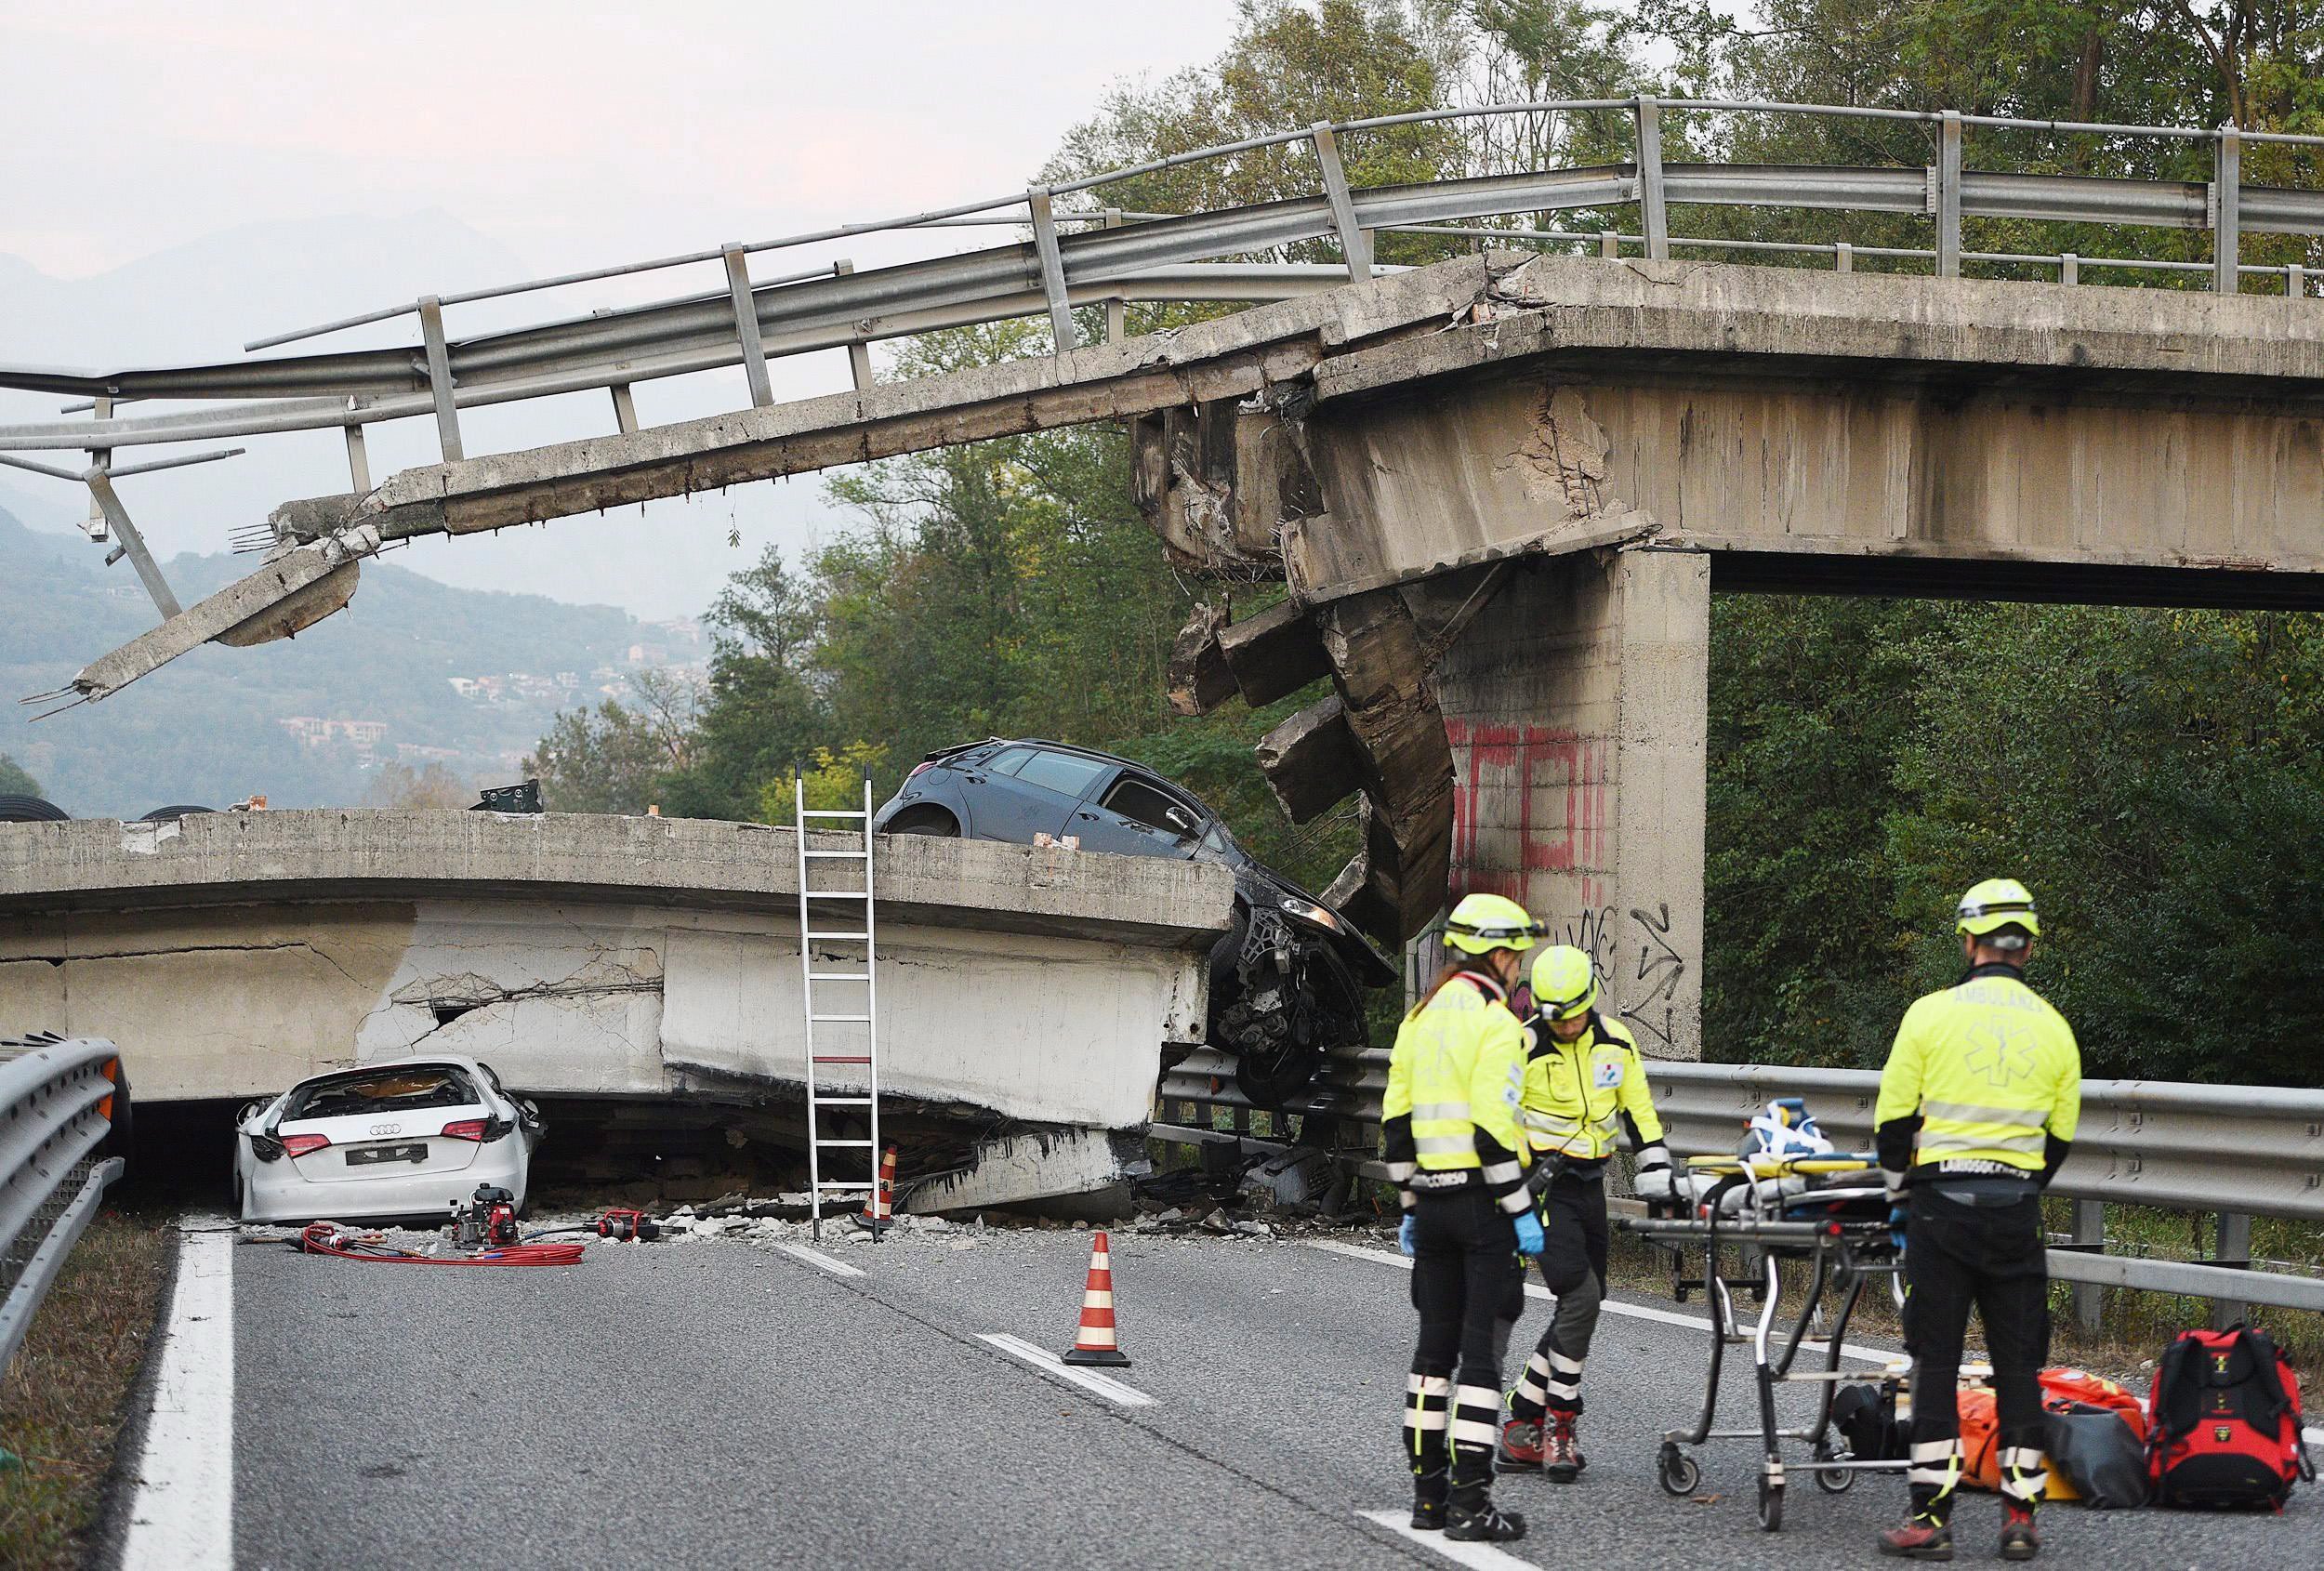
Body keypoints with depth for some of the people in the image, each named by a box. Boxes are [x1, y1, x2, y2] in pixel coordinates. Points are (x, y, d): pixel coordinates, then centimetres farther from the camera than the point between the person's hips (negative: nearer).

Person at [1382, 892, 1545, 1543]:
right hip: (1483, 1201, -7)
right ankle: (1469, 1501, -6)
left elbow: (1395, 1120, 13)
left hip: (1431, 1201, 7)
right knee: (1481, 1348, -5)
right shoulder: (1495, 1023, -13)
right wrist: (1521, 1210, -15)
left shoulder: (1420, 1018, 11)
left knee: (1435, 1343, 13)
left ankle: (1428, 1490, 16)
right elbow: (1493, 1127, -20)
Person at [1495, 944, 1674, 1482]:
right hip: (1542, 1185, -6)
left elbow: (1639, 1113, 13)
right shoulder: (1522, 1047, -11)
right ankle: (1560, 1424, -5)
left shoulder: (1616, 1042, 4)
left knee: (1582, 1306, 6)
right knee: (1581, 1296, -18)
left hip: (1589, 1185, 6)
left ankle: (1521, 1428, 13)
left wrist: (1653, 1176, 5)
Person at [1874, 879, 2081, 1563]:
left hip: (1942, 1204, -2)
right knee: (2018, 1364, 8)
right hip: (2017, 1213, 2)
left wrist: (1899, 1190, 16)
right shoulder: (2053, 1028, 5)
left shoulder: (1931, 1014, -5)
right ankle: (2020, 1516, 8)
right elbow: (2060, 1136, 11)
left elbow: (1893, 1118, -2)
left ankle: (1931, 1516, -1)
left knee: (1936, 1360, 1)